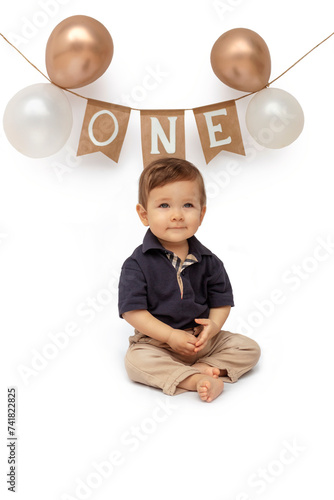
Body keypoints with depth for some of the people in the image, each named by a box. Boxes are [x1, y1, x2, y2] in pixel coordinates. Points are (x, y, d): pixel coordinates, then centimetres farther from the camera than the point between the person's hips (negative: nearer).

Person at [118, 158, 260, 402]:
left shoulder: (208, 261, -1)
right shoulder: (138, 264, -12)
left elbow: (222, 300, 5)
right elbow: (132, 311, -14)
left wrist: (214, 324, -18)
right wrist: (170, 335, -21)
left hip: (203, 339, 3)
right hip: (157, 340, -3)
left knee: (249, 348, -7)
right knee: (136, 360, -31)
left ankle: (204, 368, -19)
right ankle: (196, 380, -31)